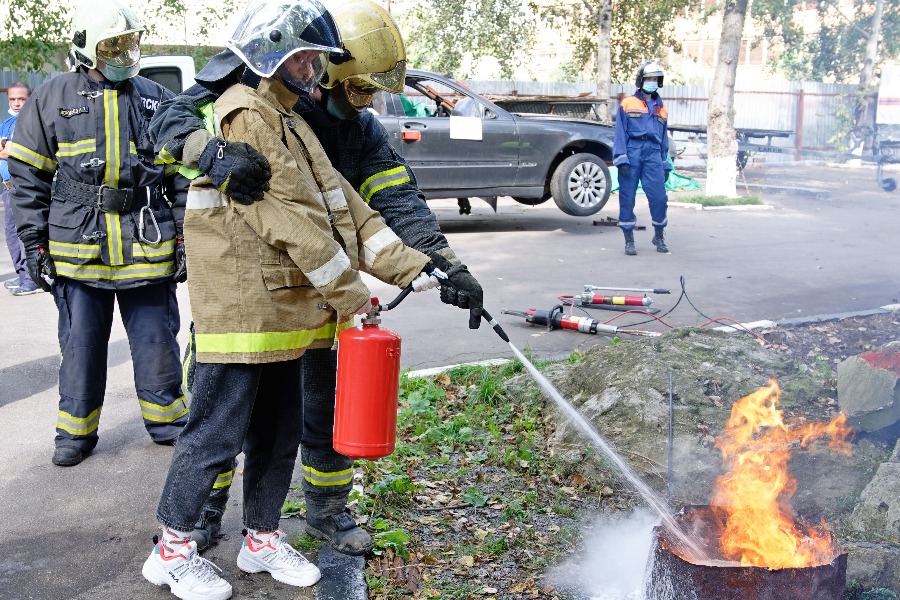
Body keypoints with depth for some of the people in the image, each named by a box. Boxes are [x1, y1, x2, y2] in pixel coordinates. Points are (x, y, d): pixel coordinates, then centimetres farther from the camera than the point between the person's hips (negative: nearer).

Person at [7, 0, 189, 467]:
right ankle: (75, 432, 25)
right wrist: (34, 244, 1)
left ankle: (167, 420, 26)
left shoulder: (158, 101, 8)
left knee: (157, 341, 7)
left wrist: (184, 239, 5)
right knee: (81, 346, 9)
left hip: (148, 250, 1)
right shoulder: (52, 100, 4)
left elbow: (182, 177, 10)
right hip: (78, 251, 0)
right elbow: (27, 178, 6)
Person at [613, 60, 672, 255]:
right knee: (627, 199, -2)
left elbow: (664, 138, 22)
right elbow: (620, 134, 2)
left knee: (659, 197, -7)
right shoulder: (627, 104, 8)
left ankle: (659, 236, 12)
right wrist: (621, 159, -8)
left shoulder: (661, 109, 19)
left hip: (653, 155, 2)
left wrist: (665, 164, 17)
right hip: (632, 153, -2)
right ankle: (629, 241, 8)